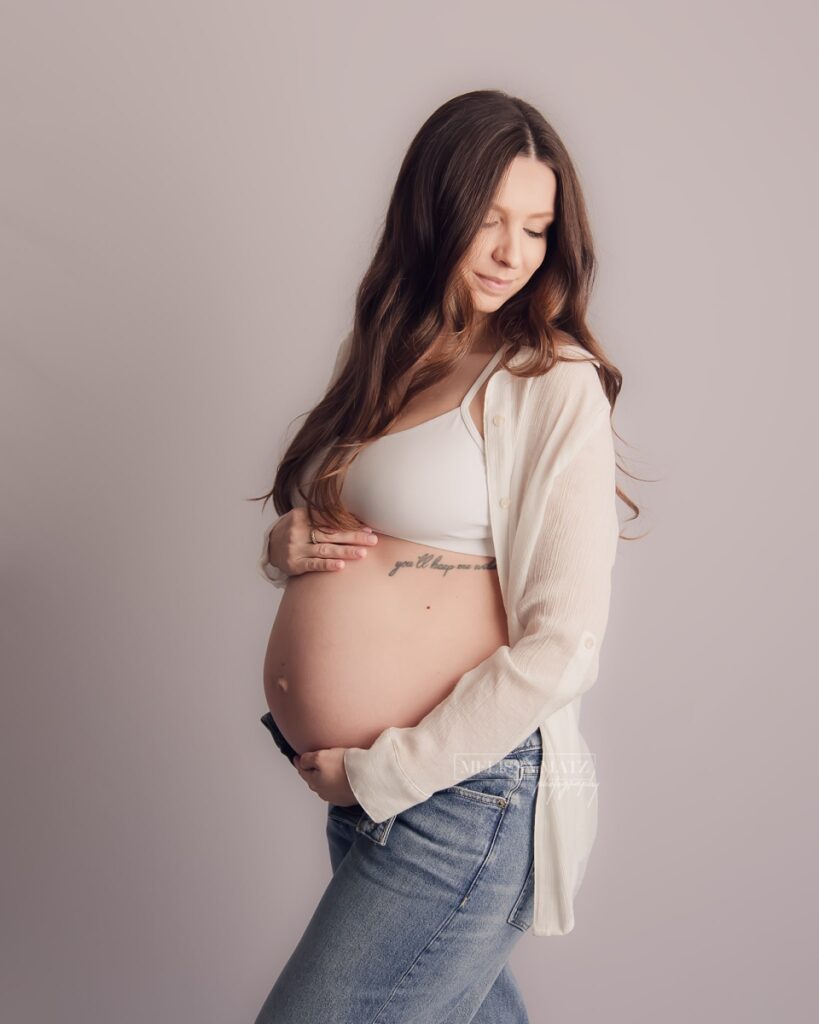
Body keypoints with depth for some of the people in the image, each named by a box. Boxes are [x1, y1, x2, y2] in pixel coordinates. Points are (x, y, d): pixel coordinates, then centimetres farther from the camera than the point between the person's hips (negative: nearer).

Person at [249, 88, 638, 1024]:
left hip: (462, 790, -7)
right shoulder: (377, 357, 9)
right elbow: (310, 524, 20)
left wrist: (380, 774, -13)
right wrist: (286, 545, -4)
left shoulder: (555, 384, -12)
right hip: (358, 782, 7)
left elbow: (562, 649, -17)